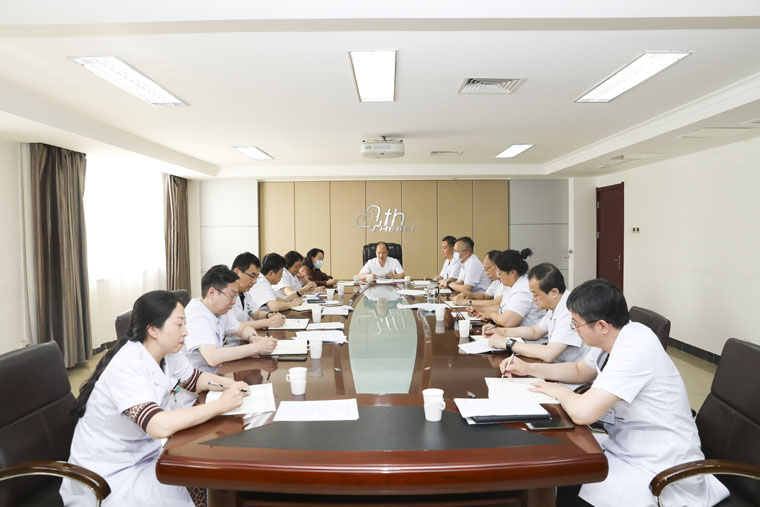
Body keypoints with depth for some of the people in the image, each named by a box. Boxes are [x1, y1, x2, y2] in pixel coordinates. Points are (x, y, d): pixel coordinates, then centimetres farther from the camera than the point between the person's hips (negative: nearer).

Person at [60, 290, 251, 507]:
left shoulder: (165, 354, -5)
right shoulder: (126, 368, -30)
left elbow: (194, 379, 11)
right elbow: (160, 426, -40)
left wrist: (228, 383, -10)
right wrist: (221, 404, -31)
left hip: (143, 453, 7)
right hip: (108, 475, -7)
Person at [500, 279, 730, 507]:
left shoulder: (634, 351, -28)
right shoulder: (615, 338, -1)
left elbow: (582, 412, -34)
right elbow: (580, 371, 18)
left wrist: (559, 391, -13)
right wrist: (529, 368, 8)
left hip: (658, 472, -8)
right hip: (626, 450, 8)